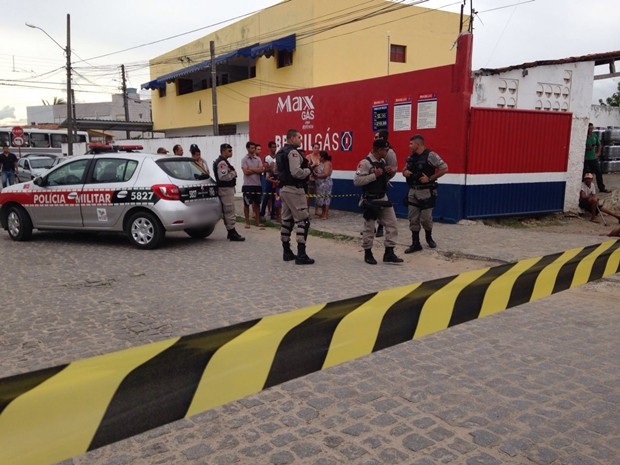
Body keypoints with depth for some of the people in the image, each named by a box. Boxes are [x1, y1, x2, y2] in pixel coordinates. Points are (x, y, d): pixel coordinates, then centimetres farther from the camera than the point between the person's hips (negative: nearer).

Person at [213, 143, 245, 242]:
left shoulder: (223, 162, 18)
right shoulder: (222, 163, -16)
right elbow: (223, 176, -27)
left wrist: (232, 173, 8)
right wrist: (233, 173, -14)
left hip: (227, 188, 11)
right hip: (225, 189, -11)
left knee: (227, 211, 13)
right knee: (229, 211, -9)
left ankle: (231, 233, 20)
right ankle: (232, 233, -6)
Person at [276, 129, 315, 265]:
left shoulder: (280, 153, 16)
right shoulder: (293, 152, -15)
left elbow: (277, 170, 22)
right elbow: (296, 172, -25)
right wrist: (309, 170, -8)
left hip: (284, 188, 10)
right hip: (294, 190, -10)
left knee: (287, 220, 12)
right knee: (303, 220, -7)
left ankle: (287, 252, 17)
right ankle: (301, 255, -9)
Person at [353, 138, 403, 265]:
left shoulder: (383, 161, 9)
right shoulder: (365, 163, -17)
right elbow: (357, 181, -23)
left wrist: (390, 174, -1)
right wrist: (374, 175, -25)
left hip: (383, 198, 8)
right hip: (370, 200, -8)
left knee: (392, 224, 6)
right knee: (369, 228, 5)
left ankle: (389, 254, 14)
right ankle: (368, 254, 21)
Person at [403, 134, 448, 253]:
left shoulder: (430, 155, -12)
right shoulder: (411, 157, 8)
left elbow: (444, 169, -13)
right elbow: (404, 170, 21)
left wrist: (430, 178, -17)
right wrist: (405, 172, -3)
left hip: (426, 192, -6)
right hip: (412, 191, 6)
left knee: (426, 218, 2)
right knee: (413, 219, 5)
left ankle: (429, 237, 29)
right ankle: (415, 243, 13)